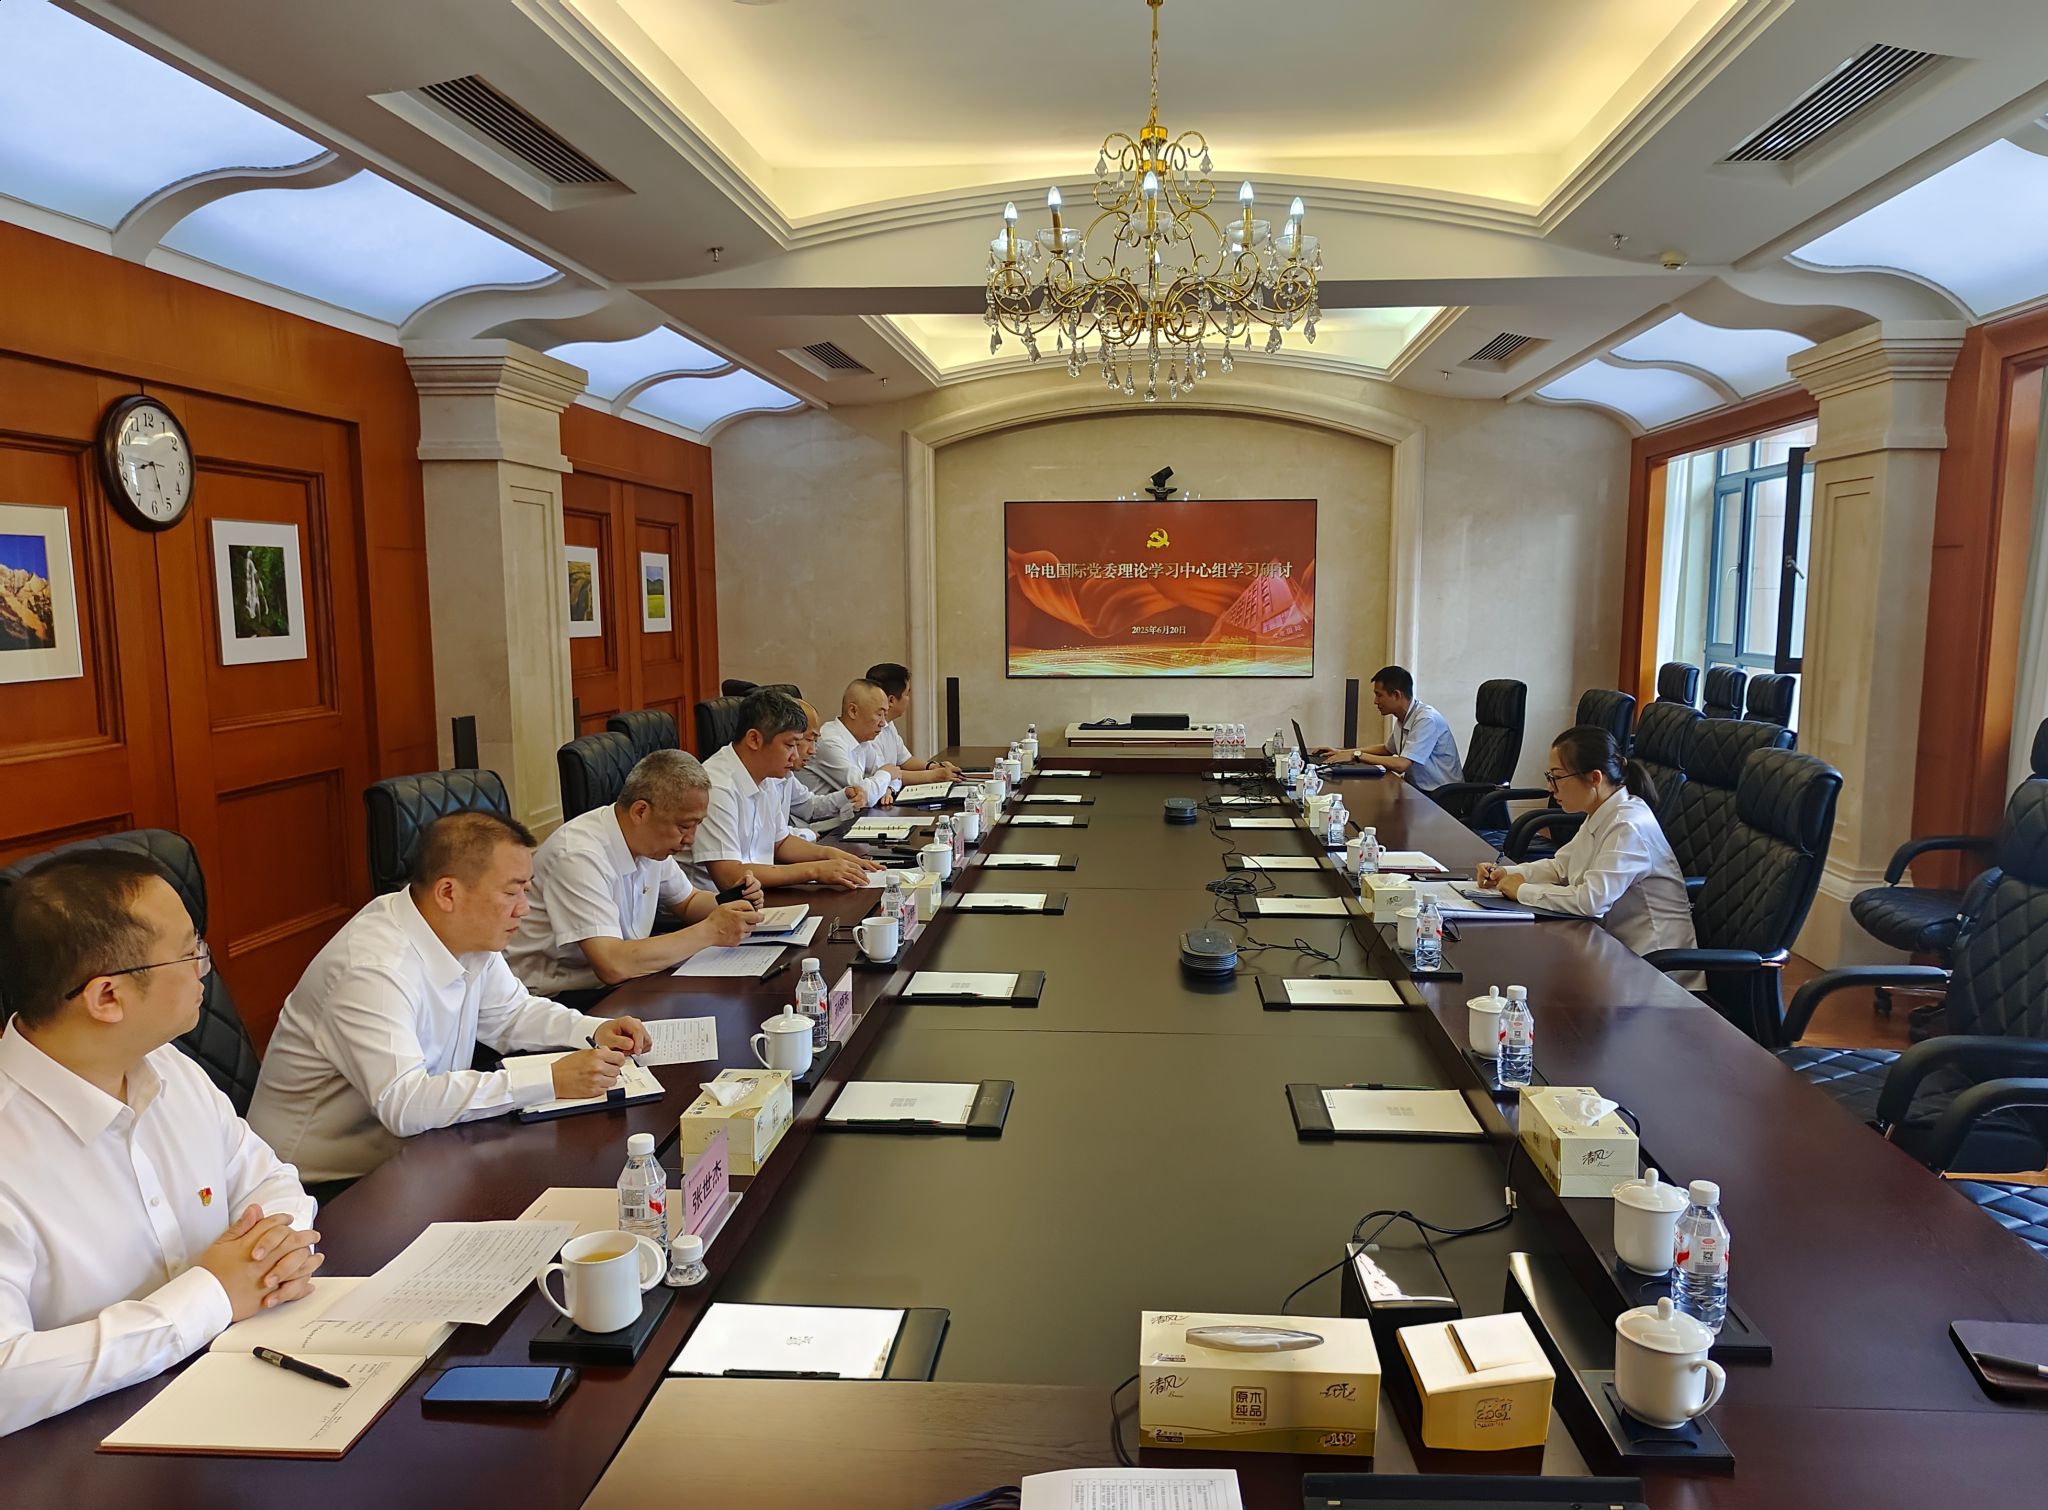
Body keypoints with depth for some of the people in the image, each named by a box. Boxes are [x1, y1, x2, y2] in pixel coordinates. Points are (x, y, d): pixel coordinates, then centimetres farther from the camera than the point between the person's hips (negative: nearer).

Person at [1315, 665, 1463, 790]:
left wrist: (1357, 755, -16)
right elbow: (1387, 749, 25)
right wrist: (1344, 753, 14)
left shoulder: (1427, 720, -19)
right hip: (1418, 789, 7)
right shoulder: (1402, 719, 7)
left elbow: (1401, 764, -25)